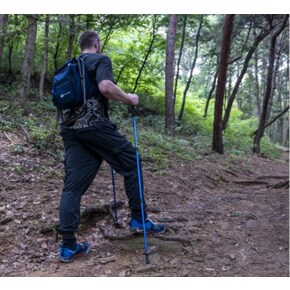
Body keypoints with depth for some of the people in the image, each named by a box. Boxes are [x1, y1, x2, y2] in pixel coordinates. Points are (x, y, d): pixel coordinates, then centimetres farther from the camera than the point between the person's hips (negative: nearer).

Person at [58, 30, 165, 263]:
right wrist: (128, 98, -3)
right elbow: (106, 87, -18)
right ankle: (139, 219, 14)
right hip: (94, 125, -7)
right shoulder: (100, 59, 2)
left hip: (69, 129, 7)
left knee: (73, 185, 5)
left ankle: (68, 246, 5)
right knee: (131, 163, 9)